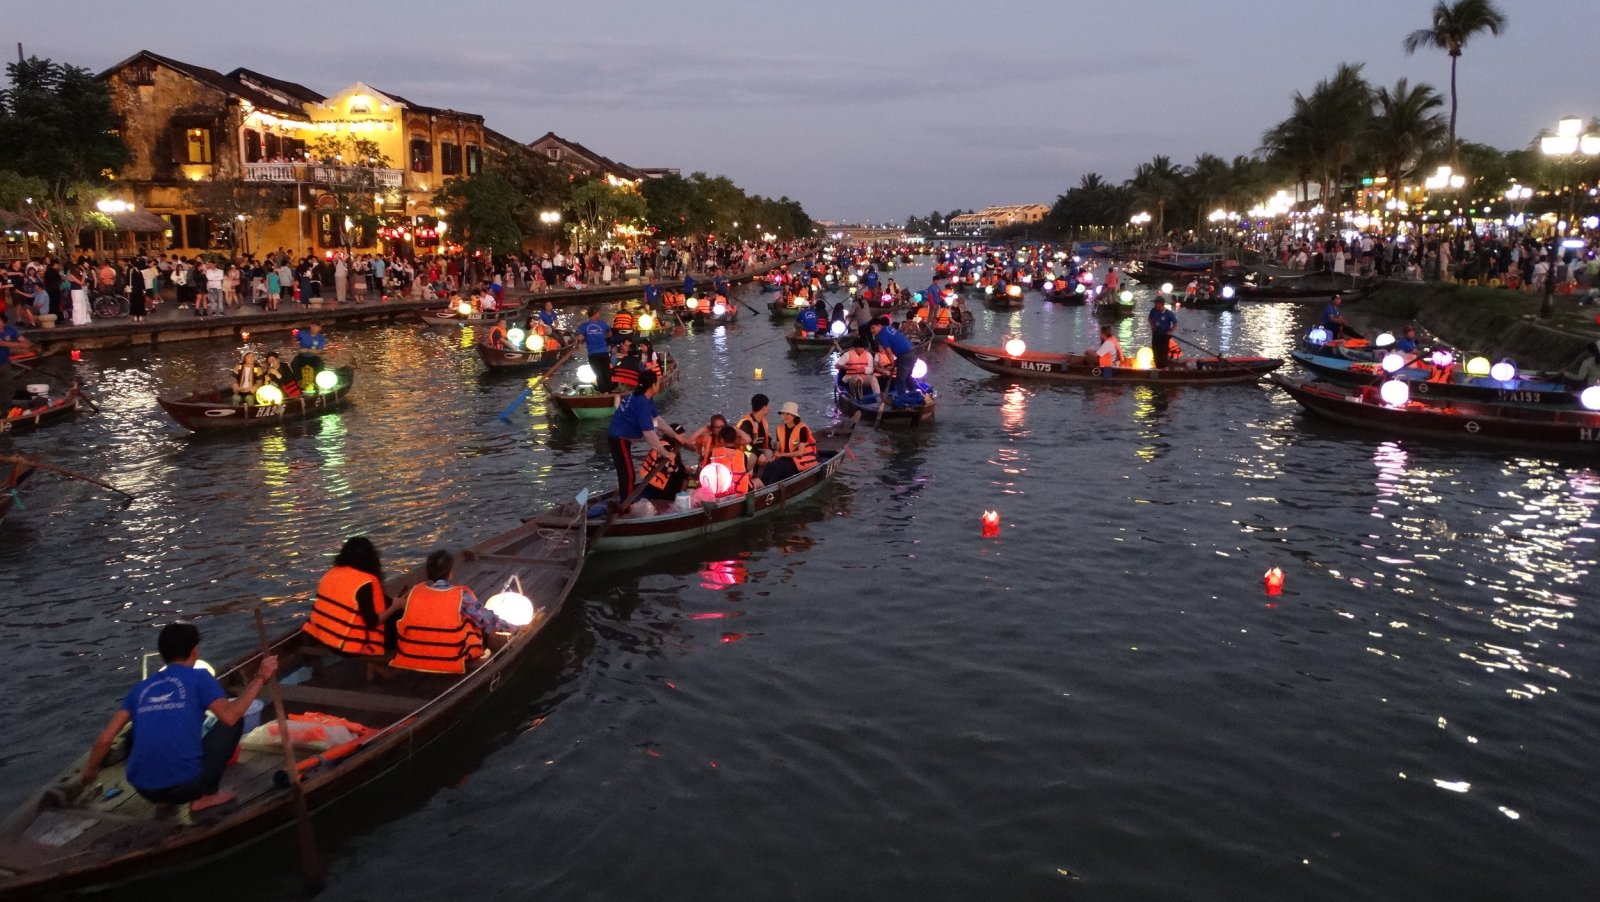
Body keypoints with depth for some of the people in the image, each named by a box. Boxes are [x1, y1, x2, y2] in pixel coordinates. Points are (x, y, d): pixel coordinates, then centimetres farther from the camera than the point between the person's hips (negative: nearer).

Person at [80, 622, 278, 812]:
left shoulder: (142, 687, 14)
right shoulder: (198, 677, 0)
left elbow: (105, 738, 11)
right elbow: (229, 716, -16)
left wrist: (88, 773, 27)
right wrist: (260, 678, -9)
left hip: (143, 790, 6)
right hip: (185, 784, -6)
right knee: (235, 722, 11)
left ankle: (164, 799, 17)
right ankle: (206, 795, 5)